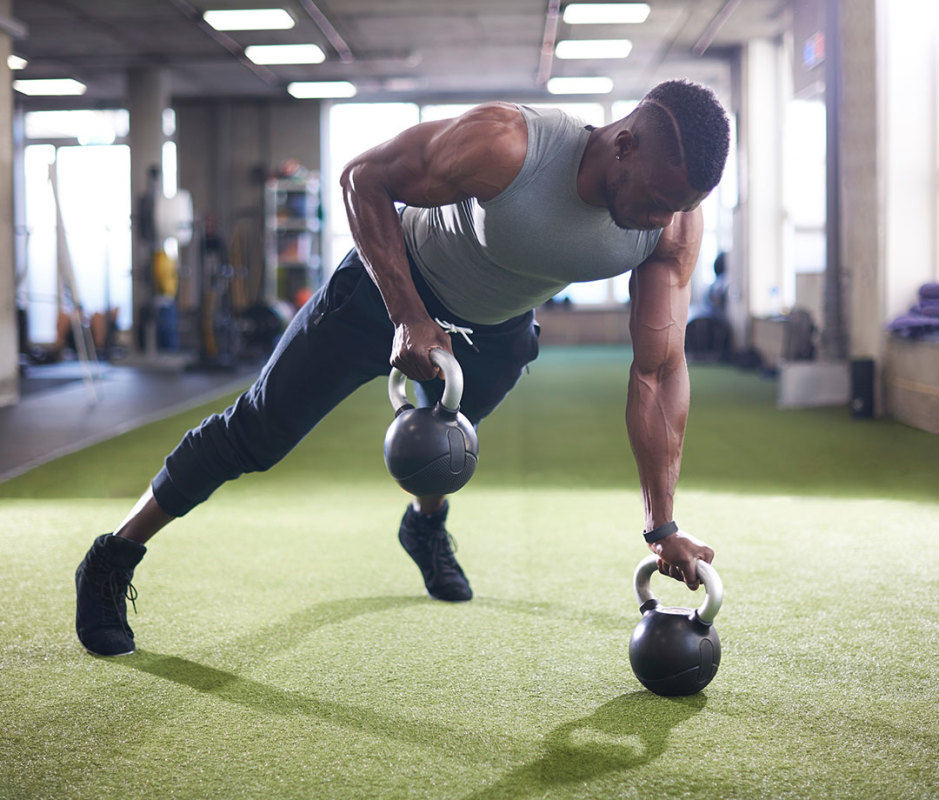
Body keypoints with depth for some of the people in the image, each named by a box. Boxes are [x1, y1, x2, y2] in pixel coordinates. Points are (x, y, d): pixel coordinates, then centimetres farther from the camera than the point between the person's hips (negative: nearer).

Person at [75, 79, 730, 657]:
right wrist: (408, 318, -33)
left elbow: (659, 369, -21)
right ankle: (110, 565, 13)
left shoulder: (675, 221, -26)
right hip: (397, 280, -4)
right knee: (258, 432, -2)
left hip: (498, 328, 5)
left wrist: (664, 526, -23)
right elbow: (363, 177, -26)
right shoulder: (503, 146, -40)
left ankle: (426, 528, 63)